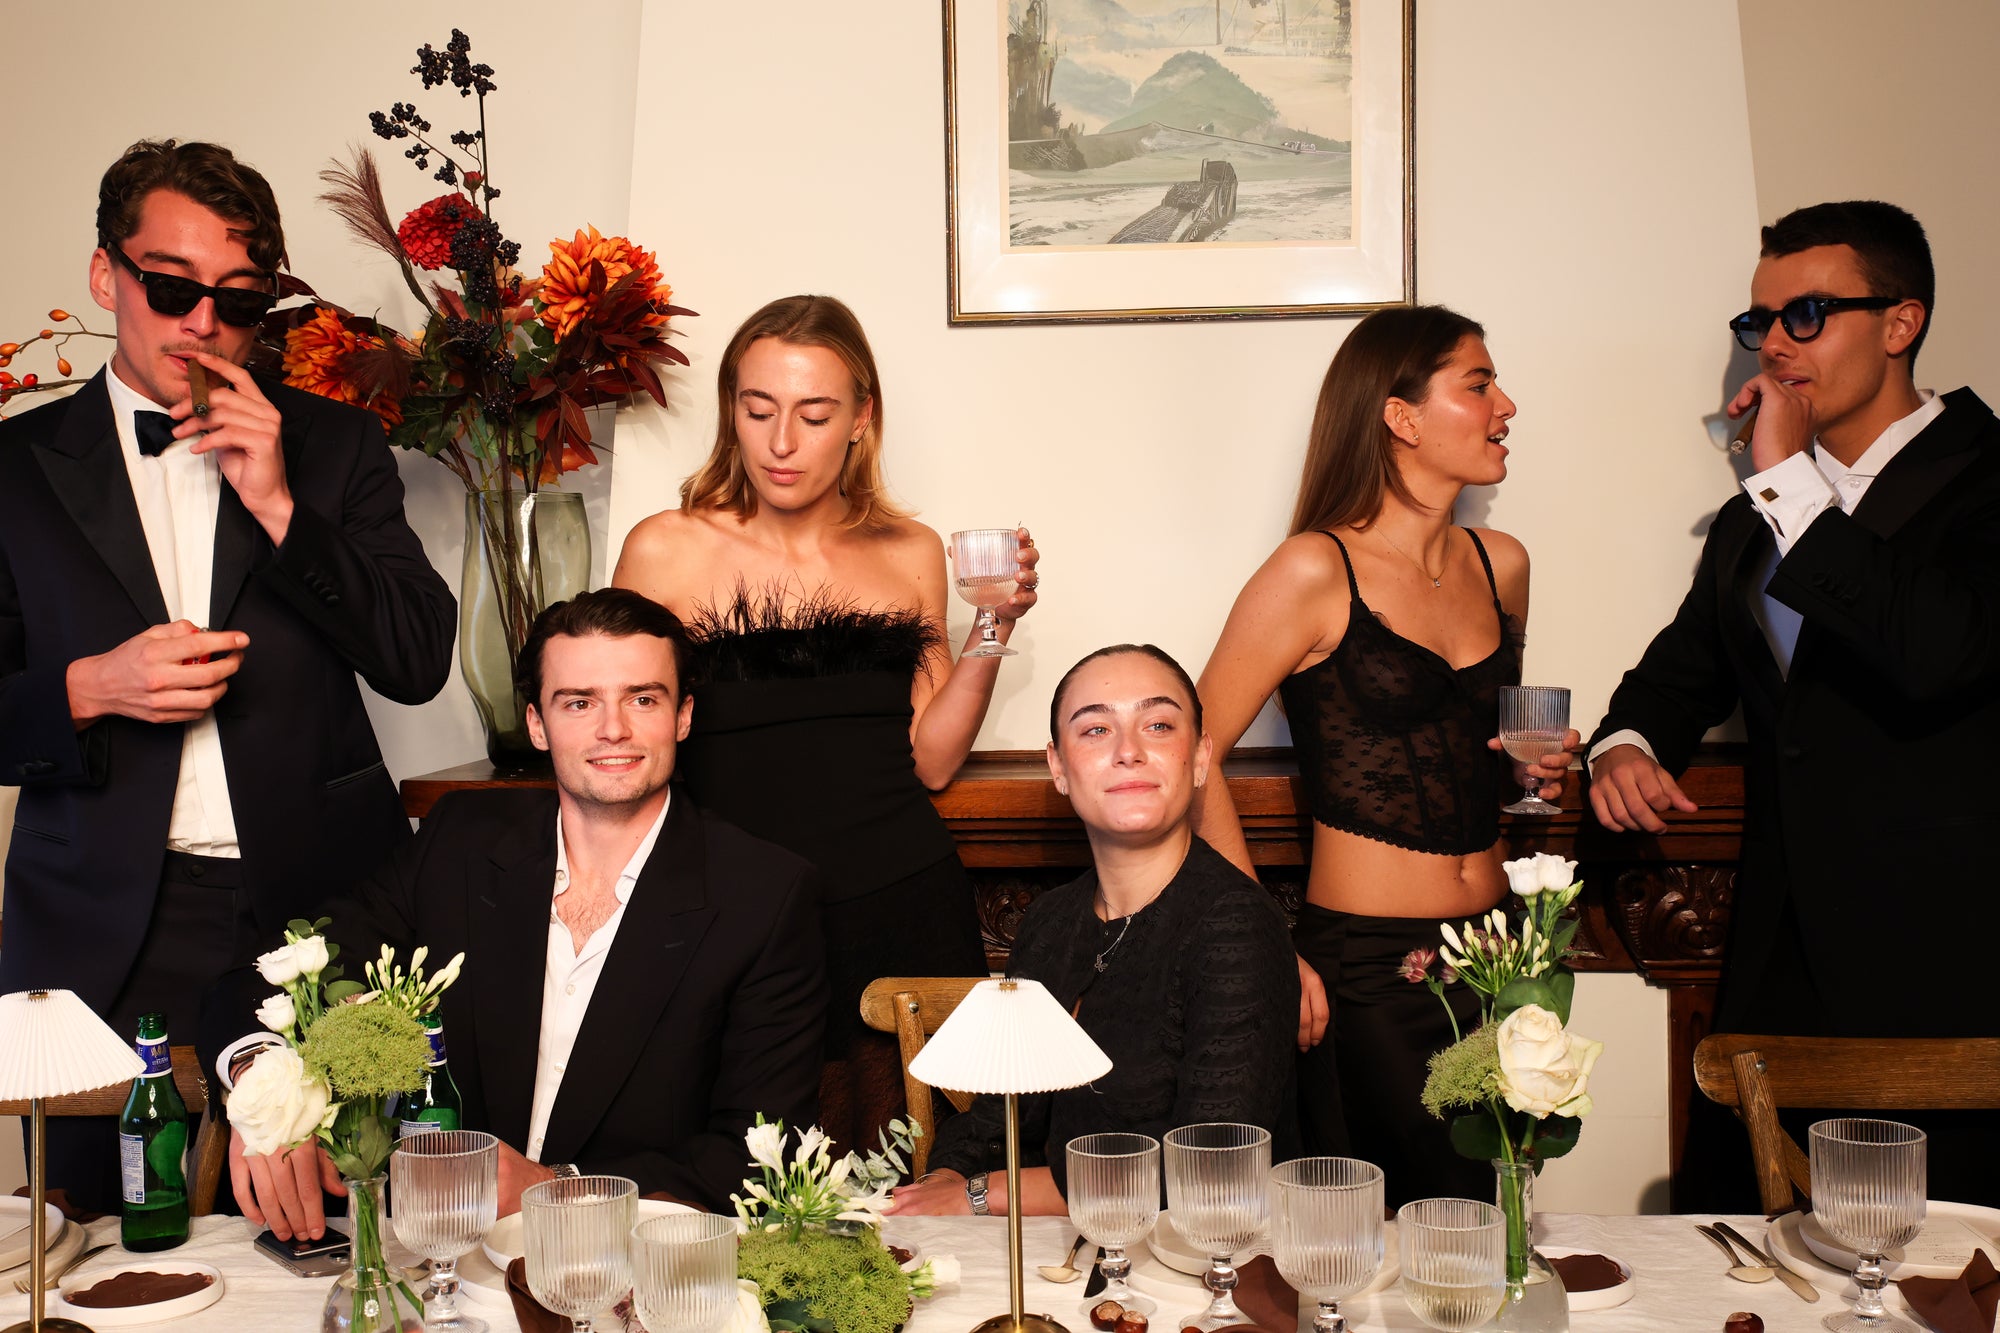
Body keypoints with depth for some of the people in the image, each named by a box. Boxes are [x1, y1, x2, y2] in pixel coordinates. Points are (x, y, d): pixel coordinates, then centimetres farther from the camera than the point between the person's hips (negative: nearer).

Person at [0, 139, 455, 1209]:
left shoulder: (334, 447, 9)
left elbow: (418, 663, -1)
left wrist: (281, 507, -9)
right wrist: (89, 690, -13)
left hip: (318, 918, 0)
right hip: (108, 939, 0)